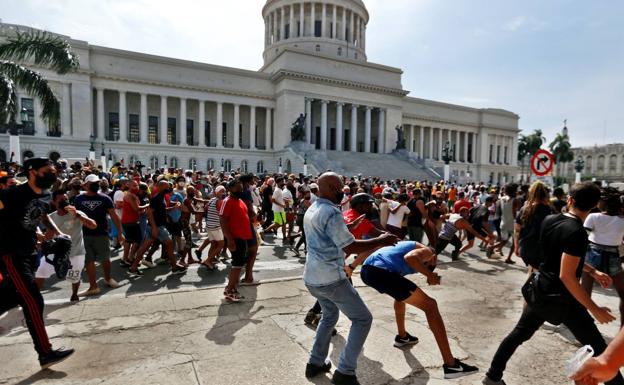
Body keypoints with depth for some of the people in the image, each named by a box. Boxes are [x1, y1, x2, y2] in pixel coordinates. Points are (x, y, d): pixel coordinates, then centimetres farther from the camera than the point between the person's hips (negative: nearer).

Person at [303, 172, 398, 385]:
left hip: (312, 277, 9)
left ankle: (315, 363, 32)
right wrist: (380, 241, -10)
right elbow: (351, 247, -20)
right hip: (330, 278, -9)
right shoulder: (331, 213, -20)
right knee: (362, 319, 5)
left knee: (330, 315, 29)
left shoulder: (311, 210, 10)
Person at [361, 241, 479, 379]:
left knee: (401, 294, 37)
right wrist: (430, 275, 0)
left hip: (366, 270, 9)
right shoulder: (427, 251, 14)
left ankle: (402, 337, 47)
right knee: (430, 305, 2)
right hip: (381, 272, -9)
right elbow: (409, 257, -10)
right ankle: (451, 365, 1)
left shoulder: (409, 245, 38)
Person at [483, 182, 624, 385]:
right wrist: (594, 309, -19)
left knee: (519, 334, 17)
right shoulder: (577, 233, -22)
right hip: (563, 300, -7)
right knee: (598, 349, 9)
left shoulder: (549, 221, 0)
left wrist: (592, 271, 17)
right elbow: (567, 276, -25)